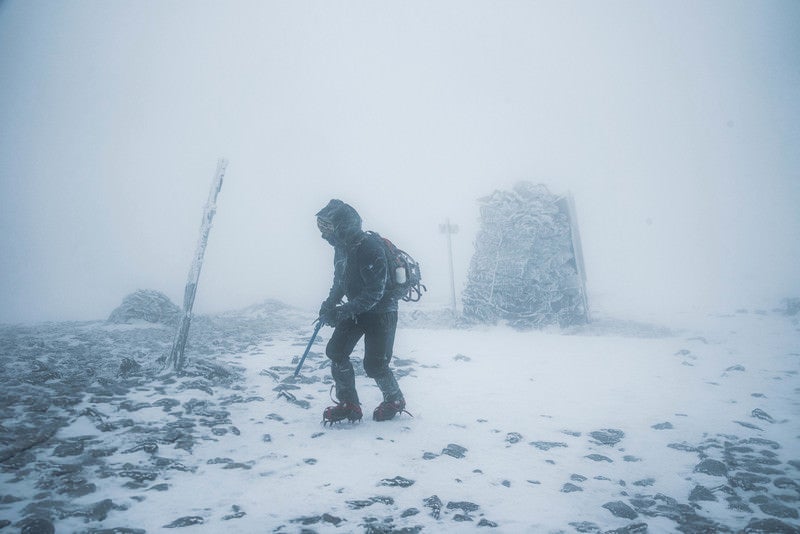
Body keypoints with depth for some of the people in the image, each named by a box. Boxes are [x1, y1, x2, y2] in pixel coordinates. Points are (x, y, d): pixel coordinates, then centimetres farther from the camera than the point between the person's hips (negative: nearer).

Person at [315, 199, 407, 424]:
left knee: (374, 364, -8)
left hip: (381, 311, -8)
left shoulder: (370, 247, -26)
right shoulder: (342, 247, 3)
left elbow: (375, 292, -28)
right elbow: (340, 281, 16)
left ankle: (394, 400, 21)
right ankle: (348, 405, 10)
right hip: (356, 310, 8)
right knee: (335, 350, -2)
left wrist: (342, 311, -29)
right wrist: (329, 304, -1)